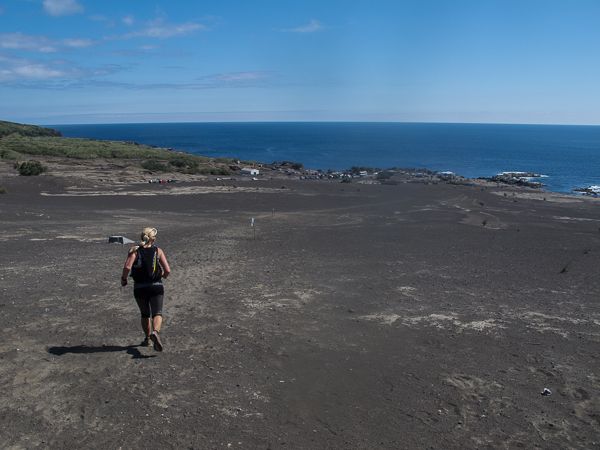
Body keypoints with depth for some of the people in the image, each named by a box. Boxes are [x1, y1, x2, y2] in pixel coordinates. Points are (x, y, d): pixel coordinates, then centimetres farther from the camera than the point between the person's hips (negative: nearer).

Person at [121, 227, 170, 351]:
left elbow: (127, 267, -16)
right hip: (156, 287, -1)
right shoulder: (158, 251, 2)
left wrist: (123, 278, 2)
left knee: (145, 314, 21)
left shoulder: (135, 250, -1)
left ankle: (148, 339, 30)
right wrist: (163, 276, 17)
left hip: (139, 288, 1)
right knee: (157, 313, -3)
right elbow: (167, 270, -4)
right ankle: (155, 332, -32)